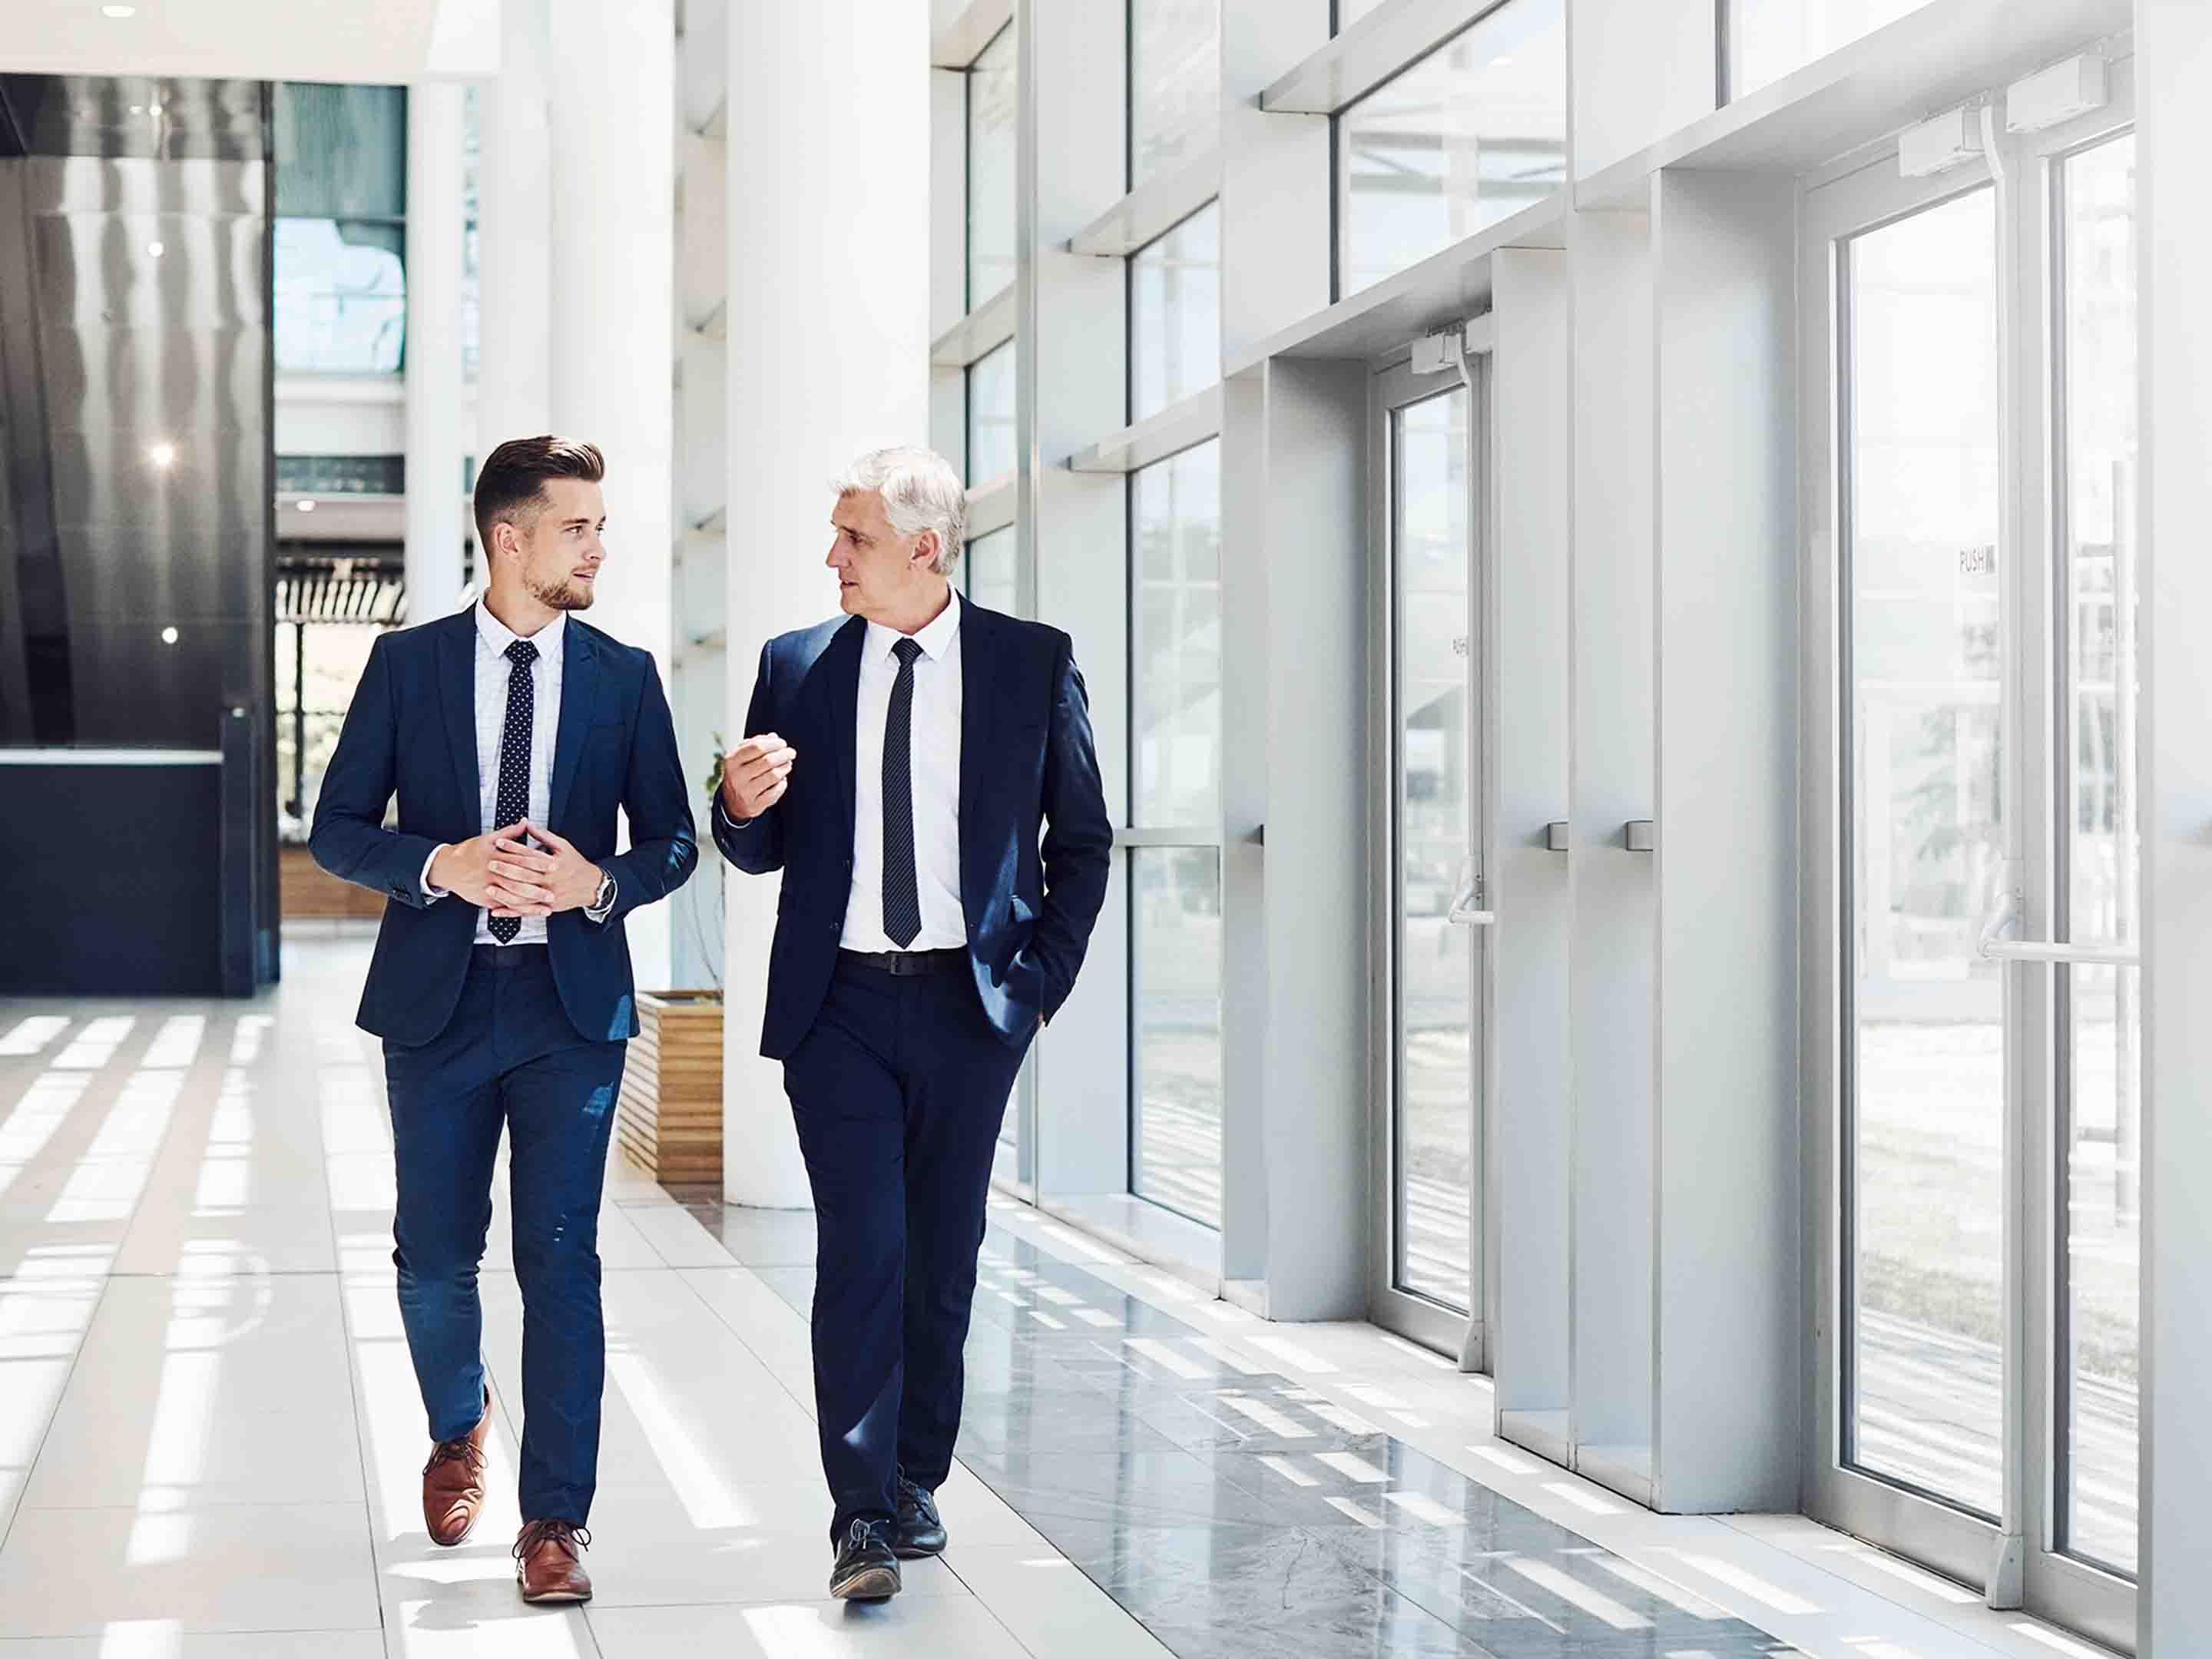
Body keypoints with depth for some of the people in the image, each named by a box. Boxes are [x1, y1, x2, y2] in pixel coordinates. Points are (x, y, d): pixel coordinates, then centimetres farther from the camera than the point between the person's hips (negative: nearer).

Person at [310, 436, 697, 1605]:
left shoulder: (624, 675, 5)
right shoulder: (408, 664, 2)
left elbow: (673, 838, 8)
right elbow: (336, 829, 2)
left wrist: (602, 883, -12)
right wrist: (440, 866, -16)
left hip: (572, 1001, 0)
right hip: (437, 998, 0)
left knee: (561, 1258, -4)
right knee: (434, 1256, 8)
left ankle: (555, 1520, 2)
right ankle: (460, 1426, 38)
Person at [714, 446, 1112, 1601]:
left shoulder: (1034, 663, 1)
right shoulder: (796, 666, 5)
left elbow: (1083, 841, 8)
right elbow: (761, 851, 11)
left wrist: (1041, 976, 0)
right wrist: (742, 805, -11)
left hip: (968, 1004, 0)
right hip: (839, 1005, 0)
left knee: (943, 1255, 8)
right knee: (861, 1249, -8)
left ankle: (914, 1483, 23)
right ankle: (861, 1518, -6)